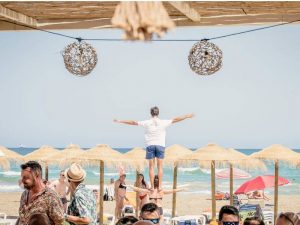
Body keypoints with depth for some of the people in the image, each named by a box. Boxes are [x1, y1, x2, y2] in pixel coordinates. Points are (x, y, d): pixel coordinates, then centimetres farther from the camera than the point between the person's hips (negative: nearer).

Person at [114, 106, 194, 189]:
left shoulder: (146, 123, -1)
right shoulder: (163, 122, 0)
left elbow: (133, 122, 4)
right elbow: (175, 120, 6)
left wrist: (119, 121, 13)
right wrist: (187, 116, 16)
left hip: (150, 145, 0)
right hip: (160, 145, 0)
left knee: (151, 167, 3)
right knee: (160, 167, 3)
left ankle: (152, 186, 0)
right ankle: (160, 186, 0)